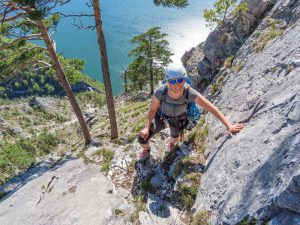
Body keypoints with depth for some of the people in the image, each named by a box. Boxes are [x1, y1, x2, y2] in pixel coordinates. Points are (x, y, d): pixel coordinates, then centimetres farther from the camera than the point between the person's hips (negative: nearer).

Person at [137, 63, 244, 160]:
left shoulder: (191, 94, -42)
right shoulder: (159, 92, -41)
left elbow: (212, 108, -40)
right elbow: (152, 109, -21)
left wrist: (229, 126, -48)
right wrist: (147, 127, -27)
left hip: (177, 118, 1)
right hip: (161, 116, 0)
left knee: (175, 137, 29)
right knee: (142, 138, -5)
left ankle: (172, 142, 71)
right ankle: (146, 150, 34)